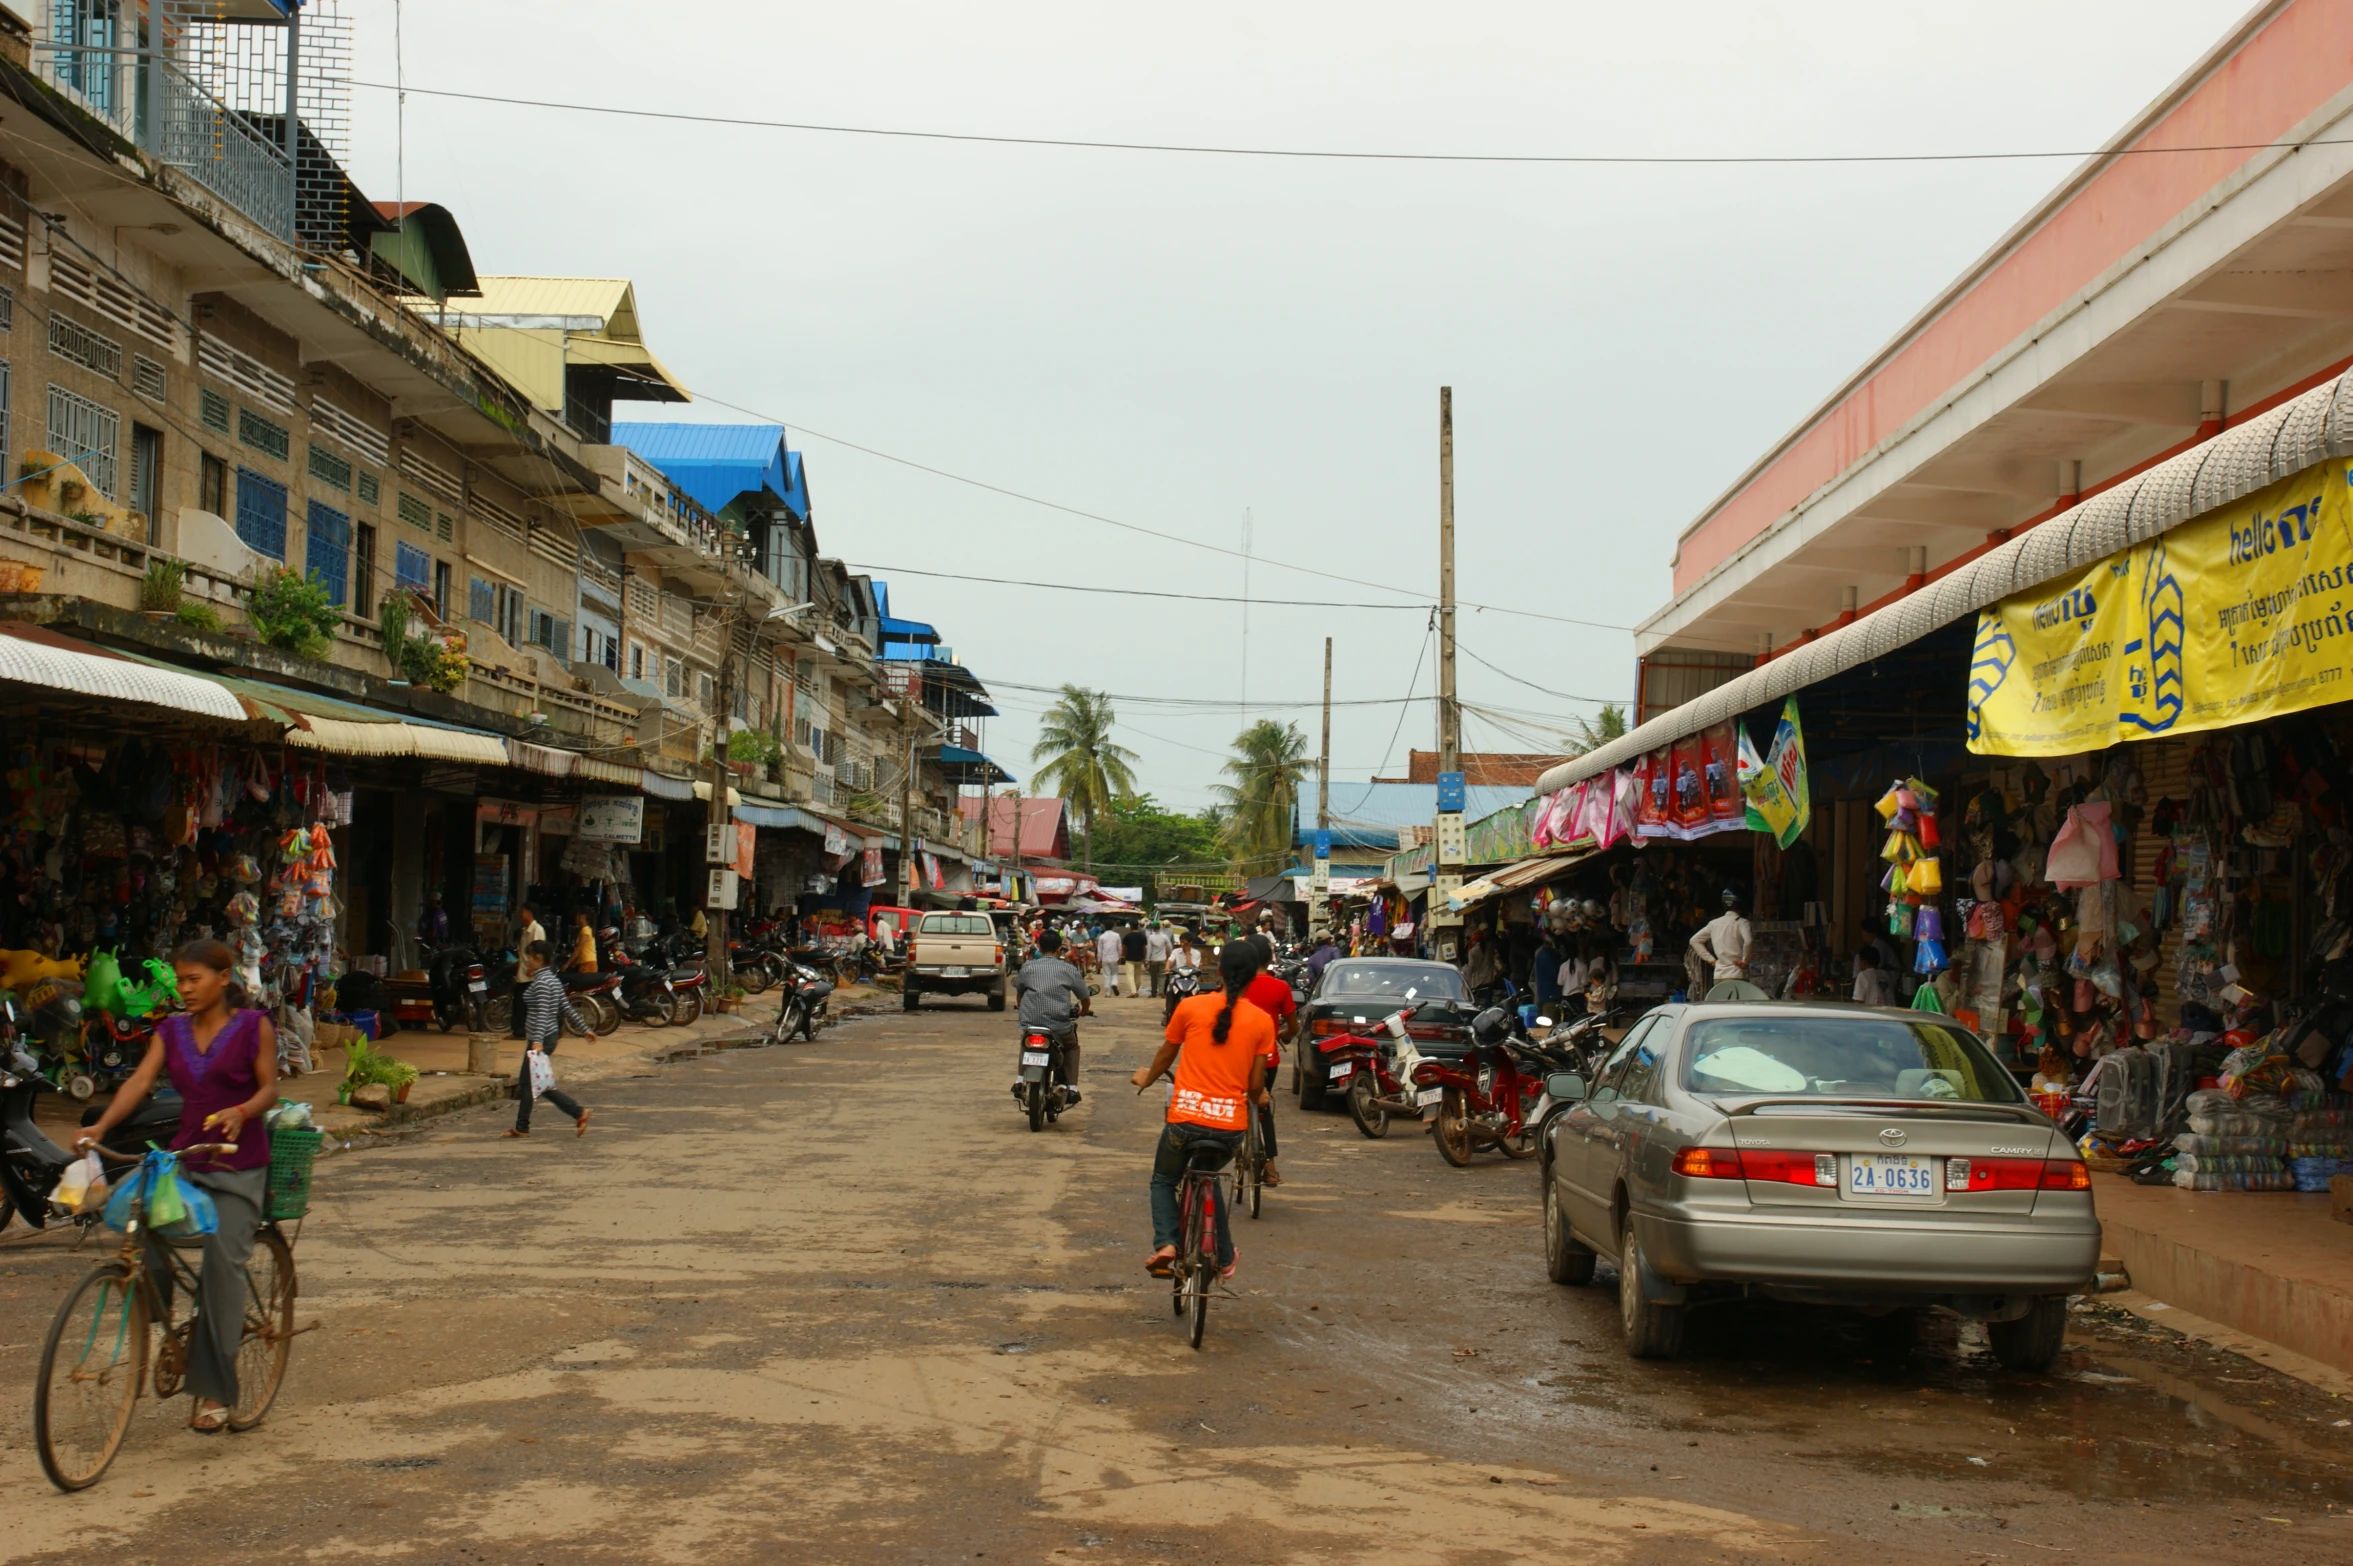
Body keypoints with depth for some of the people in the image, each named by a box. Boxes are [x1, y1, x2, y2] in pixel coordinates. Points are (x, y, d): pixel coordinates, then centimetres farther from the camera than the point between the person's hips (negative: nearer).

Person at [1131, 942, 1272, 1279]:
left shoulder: (1190, 1007, -2)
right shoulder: (1262, 1021, 0)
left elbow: (1165, 1057, 13)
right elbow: (1256, 1083, 3)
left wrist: (1146, 1078, 34)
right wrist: (1256, 1098, 27)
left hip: (1185, 1117, -2)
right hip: (1231, 1125, 2)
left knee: (1163, 1181, 23)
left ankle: (1165, 1243, -1)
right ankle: (1224, 1257, 32)